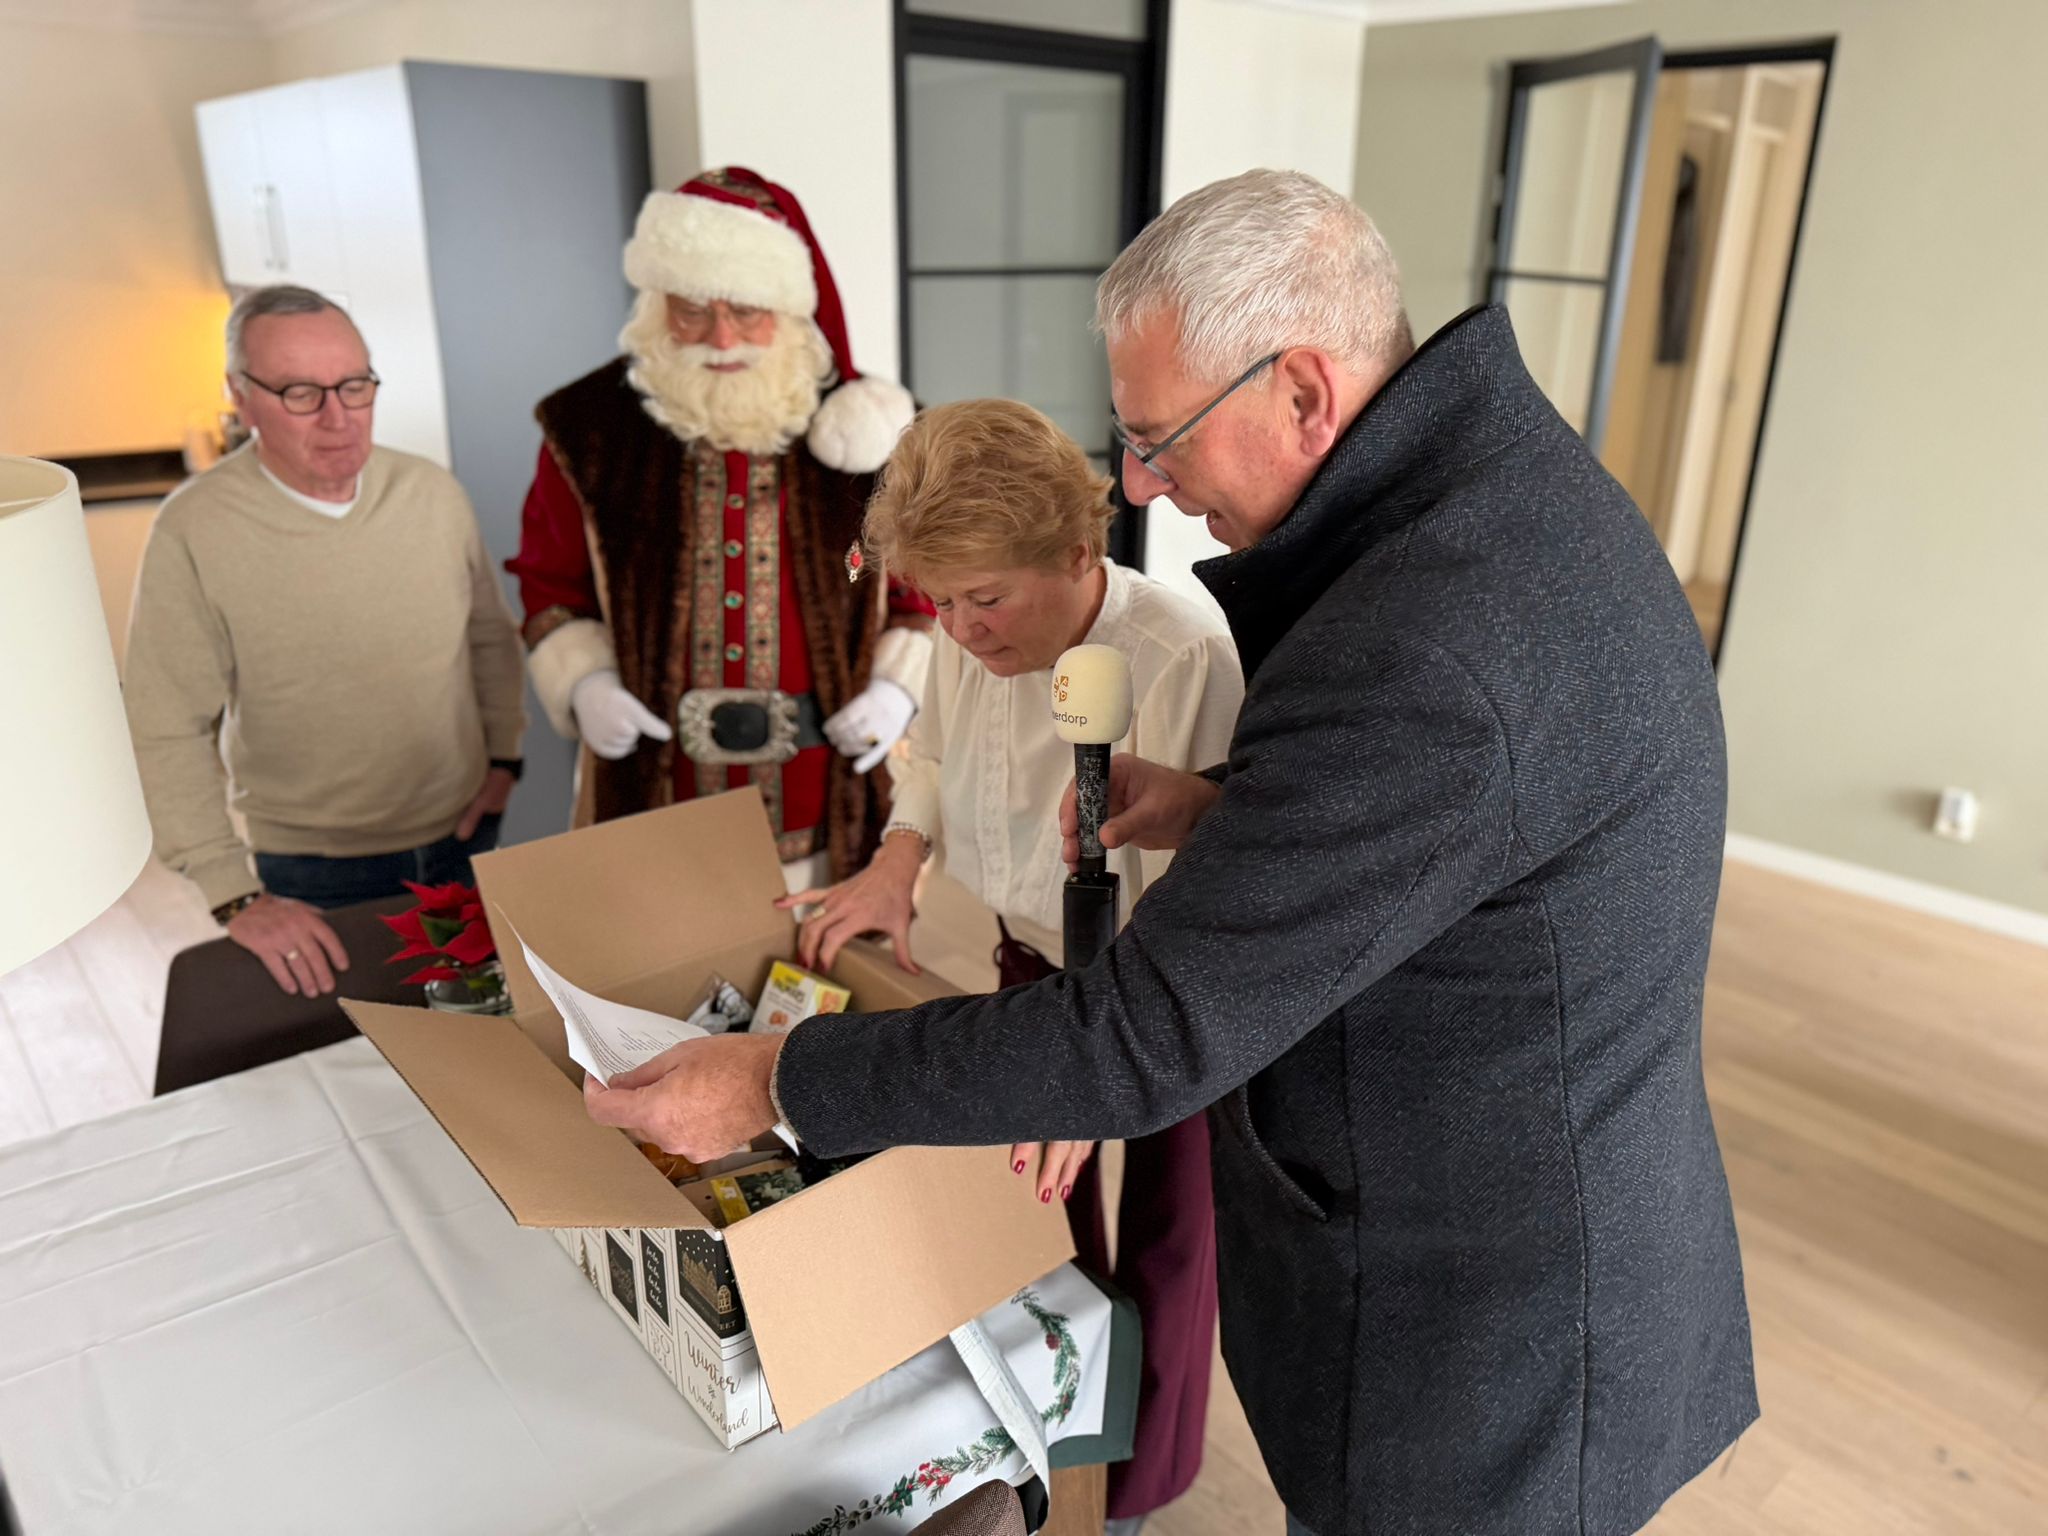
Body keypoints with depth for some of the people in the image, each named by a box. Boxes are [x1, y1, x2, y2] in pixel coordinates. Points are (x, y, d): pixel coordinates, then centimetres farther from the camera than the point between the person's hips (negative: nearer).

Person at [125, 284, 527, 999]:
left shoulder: (432, 493, -5)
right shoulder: (194, 531, -16)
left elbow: (491, 635, 10)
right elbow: (168, 736, -14)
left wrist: (502, 757, 4)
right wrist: (235, 898, -17)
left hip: (463, 839, 3)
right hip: (310, 876, -3)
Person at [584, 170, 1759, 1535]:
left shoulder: (1423, 659, -35)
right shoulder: (1516, 478, -2)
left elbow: (1148, 1039, -29)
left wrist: (773, 1081, -19)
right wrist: (1233, 819, -2)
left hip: (1483, 1352, -8)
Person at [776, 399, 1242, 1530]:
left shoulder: (1183, 662, -34)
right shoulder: (971, 638, -14)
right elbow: (933, 753, 8)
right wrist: (897, 859, -8)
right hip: (1038, 959, 6)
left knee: (1162, 1236, 14)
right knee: (1040, 1192, 22)